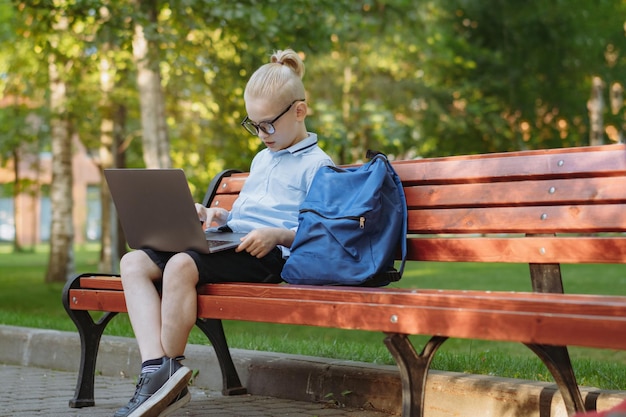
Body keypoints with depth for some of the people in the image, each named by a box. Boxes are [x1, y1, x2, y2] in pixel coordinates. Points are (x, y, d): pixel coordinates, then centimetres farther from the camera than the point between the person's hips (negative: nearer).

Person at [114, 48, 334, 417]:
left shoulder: (316, 165, 0)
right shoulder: (262, 159, 29)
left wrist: (278, 235, -24)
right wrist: (218, 216, 14)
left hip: (268, 256, -9)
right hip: (231, 244, 9)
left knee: (181, 266, -35)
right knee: (133, 263, -11)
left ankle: (173, 378, -19)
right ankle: (156, 370, -27)